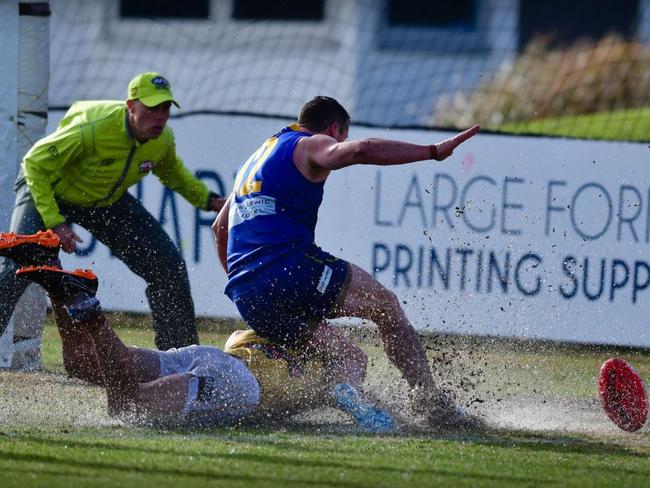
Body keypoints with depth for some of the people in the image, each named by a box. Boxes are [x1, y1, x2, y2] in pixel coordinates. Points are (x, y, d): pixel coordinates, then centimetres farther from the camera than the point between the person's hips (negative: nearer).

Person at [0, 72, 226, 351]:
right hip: (49, 192, -6)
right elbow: (35, 163, -29)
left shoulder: (163, 140, -17)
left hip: (108, 201, 6)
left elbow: (172, 172, 10)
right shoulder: (91, 128, -39)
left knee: (169, 266, -1)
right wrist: (54, 223, -33)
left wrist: (208, 201, 0)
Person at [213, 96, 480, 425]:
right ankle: (430, 400, -3)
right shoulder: (310, 146, 4)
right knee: (386, 305, 6)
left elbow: (220, 228, 38)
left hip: (247, 299, 8)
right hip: (290, 269, -8)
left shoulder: (258, 158, 31)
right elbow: (360, 150, -19)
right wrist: (434, 151, -16)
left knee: (349, 361, 16)